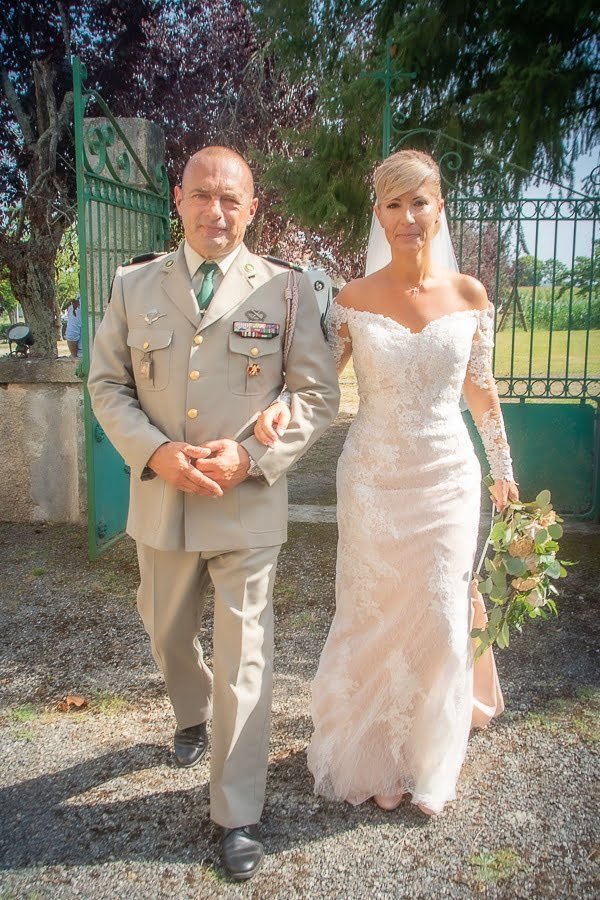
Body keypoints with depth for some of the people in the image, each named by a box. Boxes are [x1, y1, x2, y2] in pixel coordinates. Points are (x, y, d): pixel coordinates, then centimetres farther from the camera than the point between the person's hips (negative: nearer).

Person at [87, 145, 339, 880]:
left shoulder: (287, 290, -4)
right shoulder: (133, 284, 2)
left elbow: (318, 393, -3)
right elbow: (107, 383, 4)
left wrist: (252, 455, -17)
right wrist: (154, 452, -14)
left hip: (247, 505, -3)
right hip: (160, 498, 3)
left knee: (243, 662, 4)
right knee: (168, 637, 22)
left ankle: (237, 815, 22)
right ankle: (192, 717, 56)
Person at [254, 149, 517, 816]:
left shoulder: (469, 295, 0)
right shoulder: (353, 300, -4)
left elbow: (481, 391, 8)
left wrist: (503, 470, 14)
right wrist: (279, 408, -22)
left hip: (447, 479, 1)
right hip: (373, 480, -1)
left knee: (440, 622, 8)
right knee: (374, 620, 8)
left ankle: (430, 762, 33)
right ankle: (377, 760, 33)